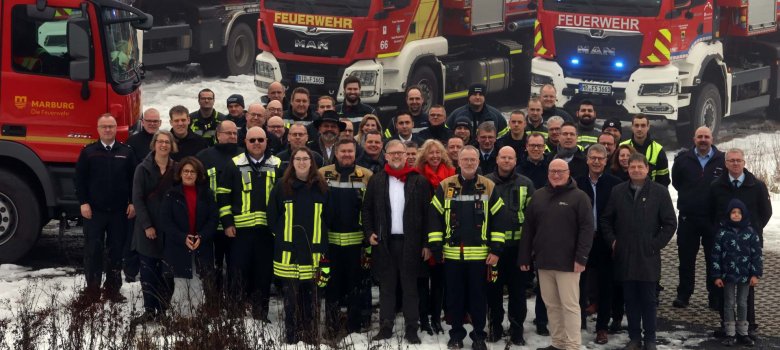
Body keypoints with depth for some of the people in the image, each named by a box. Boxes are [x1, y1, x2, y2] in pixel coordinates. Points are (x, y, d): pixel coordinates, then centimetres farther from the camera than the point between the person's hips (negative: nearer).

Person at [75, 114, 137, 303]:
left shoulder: (126, 152, 7)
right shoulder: (88, 152, 3)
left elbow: (133, 179, 7)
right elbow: (80, 179, 1)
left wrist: (133, 202, 0)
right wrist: (83, 202, -6)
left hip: (119, 211, 1)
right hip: (94, 210, -1)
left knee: (117, 250, 5)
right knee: (93, 250, -1)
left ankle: (112, 288, 14)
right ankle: (92, 289, 7)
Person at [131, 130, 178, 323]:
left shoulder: (176, 170, 7)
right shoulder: (143, 169, 0)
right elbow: (137, 199, -4)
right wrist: (147, 225, -12)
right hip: (148, 229, -2)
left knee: (167, 271, 2)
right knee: (148, 271, -2)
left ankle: (163, 310, 10)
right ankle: (149, 310, 3)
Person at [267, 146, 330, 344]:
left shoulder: (320, 187, 5)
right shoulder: (282, 187, 1)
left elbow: (327, 217, 11)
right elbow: (272, 216, 5)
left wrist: (319, 238, 5)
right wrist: (281, 236, 2)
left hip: (314, 250, 1)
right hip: (289, 251, -1)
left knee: (311, 296, 7)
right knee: (291, 296, 2)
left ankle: (311, 336, 15)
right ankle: (291, 336, 10)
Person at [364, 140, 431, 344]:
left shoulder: (419, 181, 0)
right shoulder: (376, 181, 7)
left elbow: (428, 213, 0)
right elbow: (367, 209, 11)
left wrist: (427, 243, -5)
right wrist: (369, 233, -3)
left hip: (411, 242, -2)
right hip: (385, 242, 2)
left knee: (410, 287, 4)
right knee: (386, 287, 7)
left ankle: (411, 329, 9)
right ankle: (385, 328, 14)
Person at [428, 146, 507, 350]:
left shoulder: (489, 187, 2)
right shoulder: (445, 186, 2)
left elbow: (498, 219, 0)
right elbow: (435, 217, 1)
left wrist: (496, 249, -6)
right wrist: (435, 246, -4)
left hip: (480, 254, -1)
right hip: (452, 253, 1)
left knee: (478, 296, 7)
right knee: (454, 296, 9)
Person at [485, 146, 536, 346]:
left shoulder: (526, 184, 4)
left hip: (518, 245, 0)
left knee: (518, 290, 5)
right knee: (494, 289, 8)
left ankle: (517, 329, 14)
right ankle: (494, 327, 20)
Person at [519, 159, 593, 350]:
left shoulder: (579, 196, -4)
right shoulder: (538, 196, 11)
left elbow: (587, 229, -9)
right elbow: (528, 228, 13)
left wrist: (581, 258, -16)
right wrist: (524, 257, 9)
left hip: (568, 262, -5)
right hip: (543, 261, 5)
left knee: (570, 305, -3)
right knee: (551, 305, 11)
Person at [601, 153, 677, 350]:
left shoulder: (660, 191, -2)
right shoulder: (618, 191, 5)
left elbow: (670, 223, -1)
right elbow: (606, 220, 14)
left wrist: (656, 244, -6)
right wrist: (612, 241, 2)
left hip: (648, 257, -2)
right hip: (624, 256, 2)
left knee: (648, 299, 5)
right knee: (630, 299, 8)